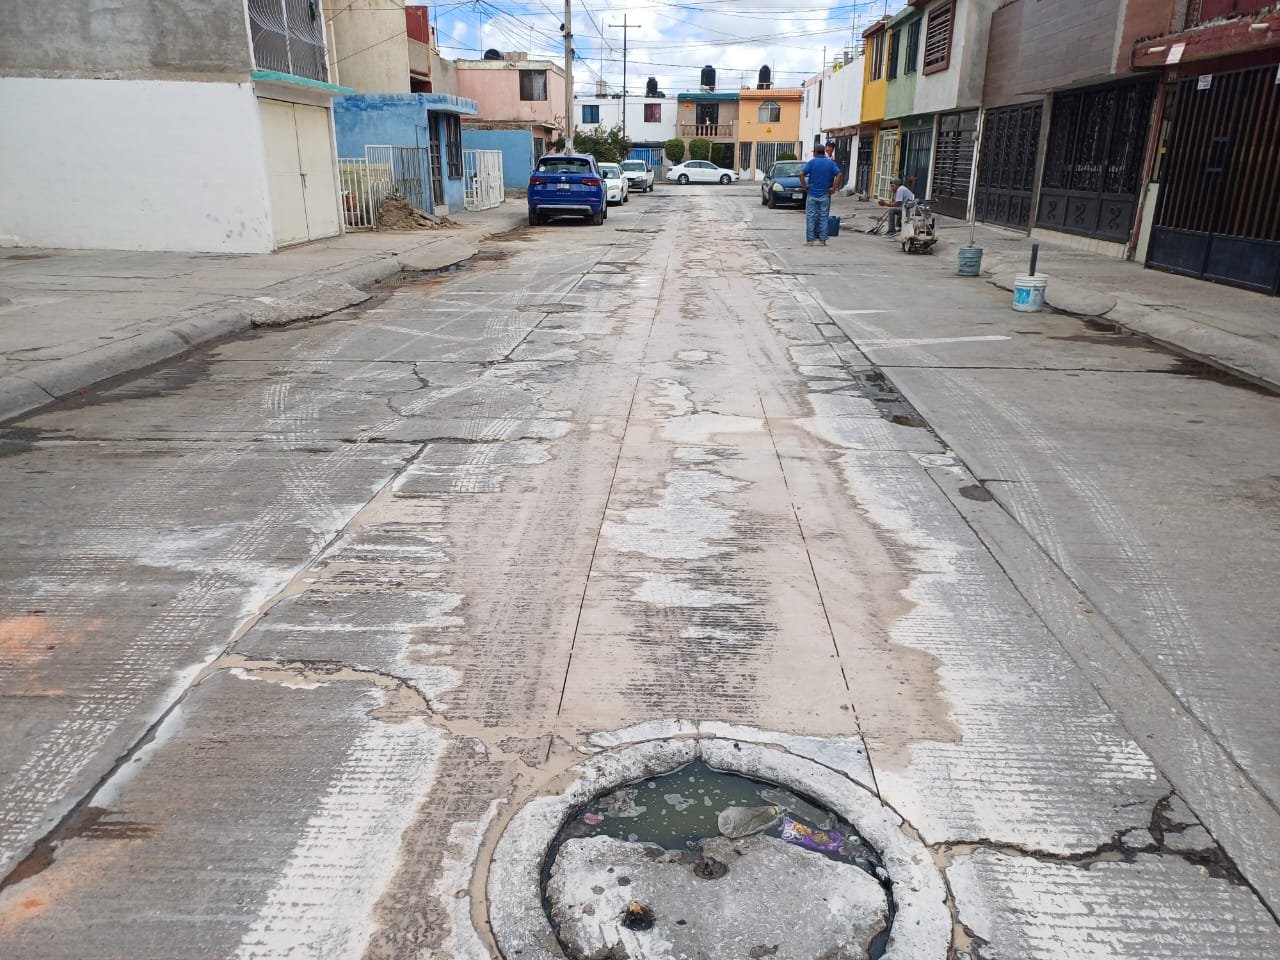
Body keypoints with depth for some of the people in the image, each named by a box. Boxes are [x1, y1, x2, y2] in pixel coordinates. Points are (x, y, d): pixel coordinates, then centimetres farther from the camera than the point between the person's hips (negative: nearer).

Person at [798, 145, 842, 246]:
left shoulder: (812, 162, -3)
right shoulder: (831, 163, 3)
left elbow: (801, 174, -15)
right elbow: (838, 175, -8)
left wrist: (804, 185, -6)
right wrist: (834, 187, -5)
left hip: (812, 193, -2)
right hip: (825, 195, 2)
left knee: (810, 217, 3)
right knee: (823, 217, 7)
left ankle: (809, 240, 1)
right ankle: (822, 240, 7)